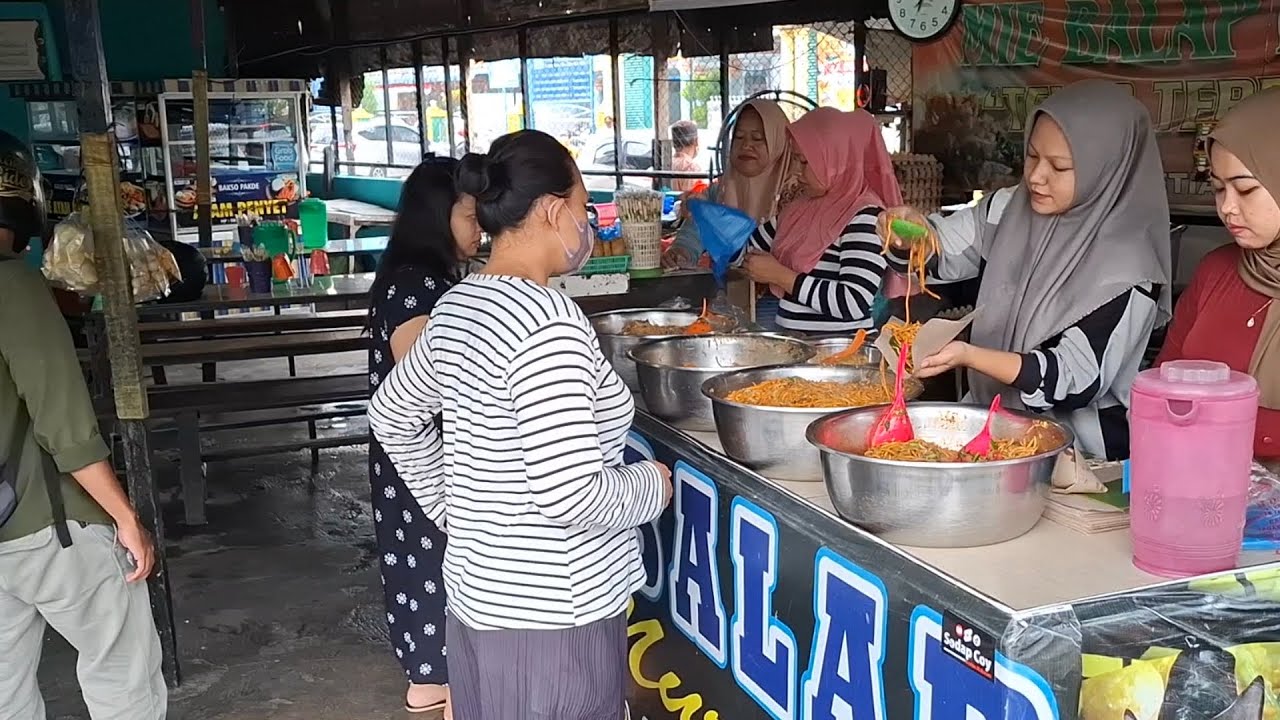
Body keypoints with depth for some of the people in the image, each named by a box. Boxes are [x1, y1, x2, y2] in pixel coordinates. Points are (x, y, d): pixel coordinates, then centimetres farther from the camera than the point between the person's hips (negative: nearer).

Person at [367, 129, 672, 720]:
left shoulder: (458, 305, 4)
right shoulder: (548, 322, -23)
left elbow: (392, 415, 18)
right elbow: (570, 496, -28)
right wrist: (652, 484, -10)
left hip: (480, 591, 9)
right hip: (549, 613, -8)